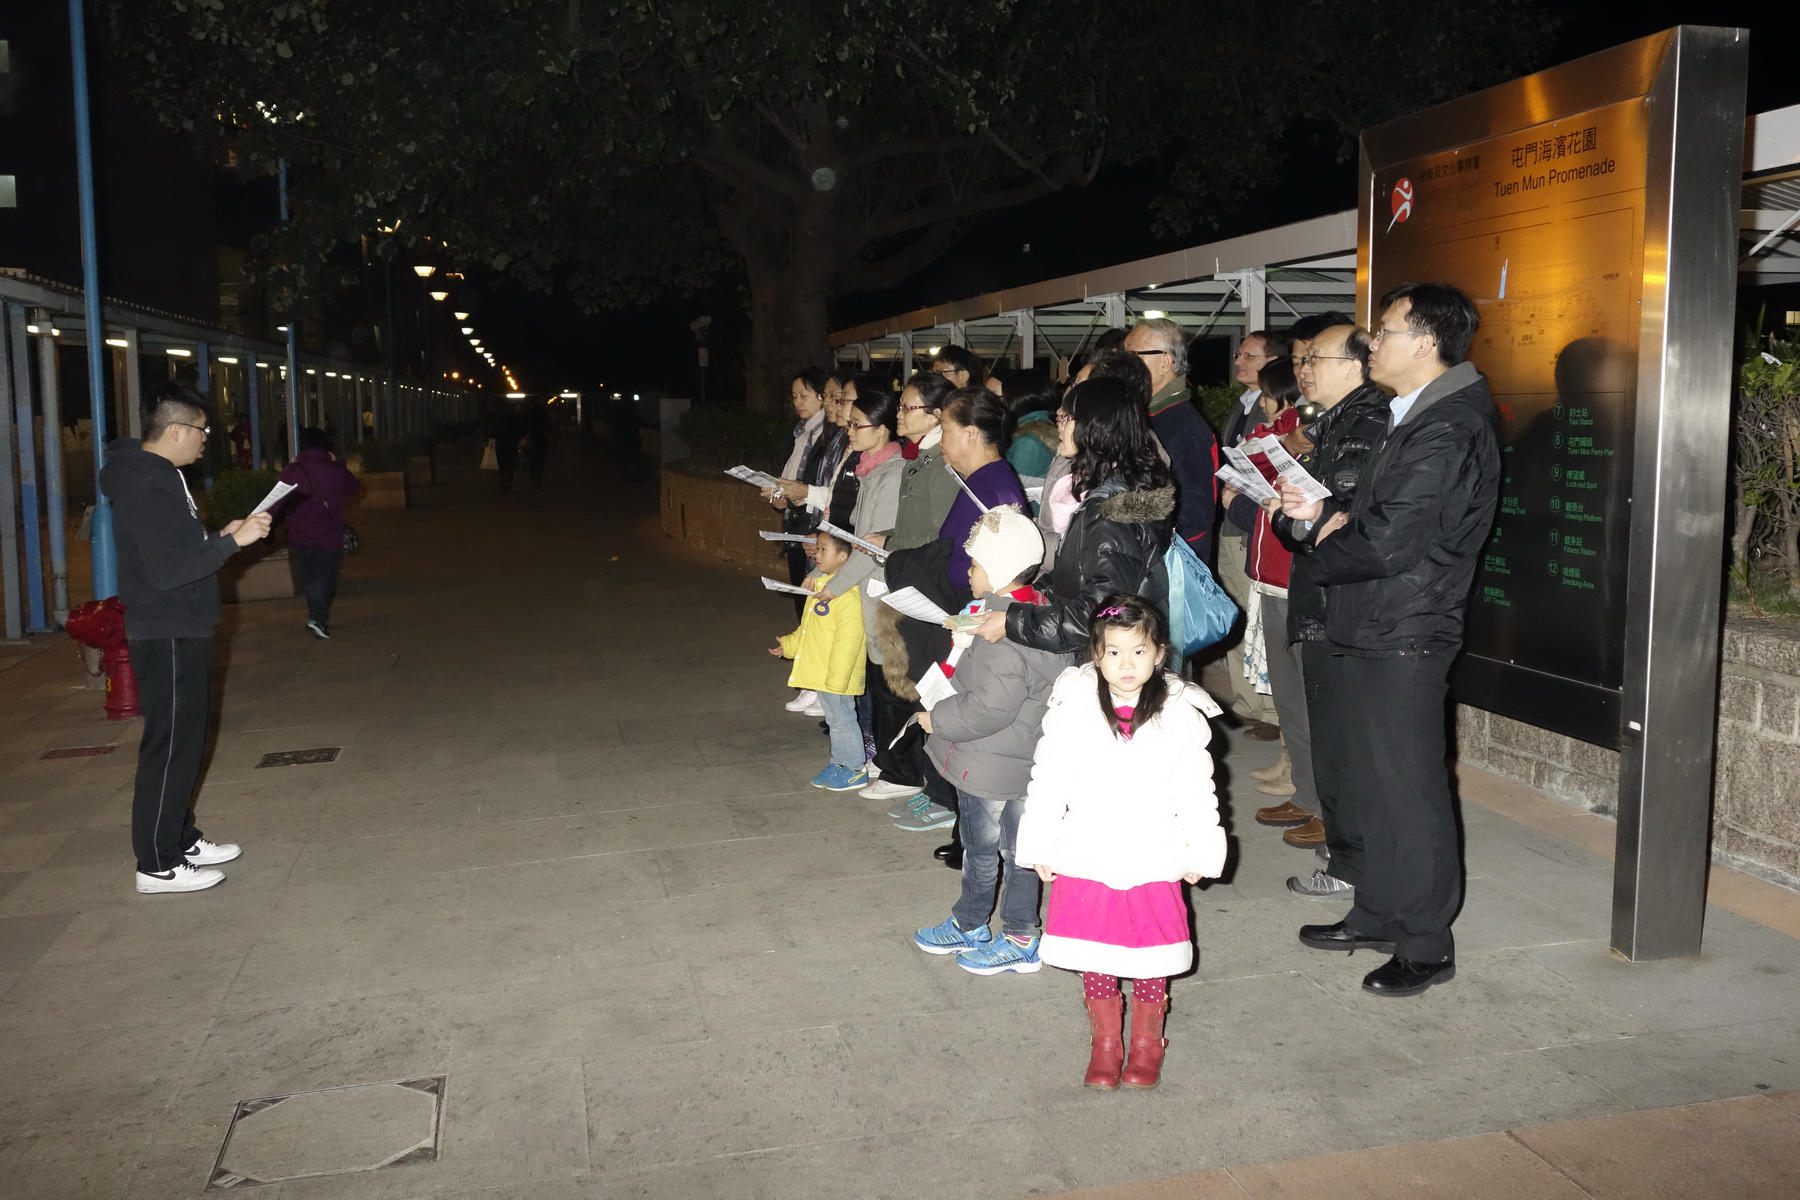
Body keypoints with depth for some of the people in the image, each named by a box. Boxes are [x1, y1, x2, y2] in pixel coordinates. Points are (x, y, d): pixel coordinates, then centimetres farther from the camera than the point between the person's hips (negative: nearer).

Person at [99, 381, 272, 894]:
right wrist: (232, 541, -24)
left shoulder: (162, 475, 13)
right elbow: (166, 570, -26)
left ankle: (182, 840, 29)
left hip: (182, 634, 10)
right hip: (167, 638, -10)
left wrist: (220, 536, 9)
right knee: (169, 746, -3)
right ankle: (158, 865, 6)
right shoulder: (145, 485, -20)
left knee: (183, 740, 17)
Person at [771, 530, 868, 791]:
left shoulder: (848, 595, -23)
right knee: (833, 719, 20)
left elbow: (847, 641, -25)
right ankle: (839, 763, 33)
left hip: (837, 674, -10)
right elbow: (807, 629, 22)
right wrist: (789, 645, 20)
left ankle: (856, 770, 15)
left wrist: (836, 677, -24)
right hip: (821, 673, 10)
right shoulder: (821, 585, 9)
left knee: (842, 719, 2)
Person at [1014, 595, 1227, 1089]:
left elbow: (1196, 789, 3)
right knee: (1094, 956, 11)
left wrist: (1201, 852, 5)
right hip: (1087, 857, 0)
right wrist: (1040, 848, 2)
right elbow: (1048, 779, 0)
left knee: (1151, 957, 11)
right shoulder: (1073, 707, -7)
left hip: (1153, 858, 0)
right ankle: (1104, 1043, 30)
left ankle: (1147, 1043, 32)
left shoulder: (1180, 714, -6)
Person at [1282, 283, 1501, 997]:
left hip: (1404, 642, -10)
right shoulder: (1415, 419, 15)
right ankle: (1376, 916, 32)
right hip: (1367, 632, 10)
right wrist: (1324, 513, 3)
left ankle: (1426, 945, 15)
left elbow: (1389, 542, -24)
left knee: (1408, 793, 1)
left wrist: (1325, 542, -6)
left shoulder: (1448, 434, -19)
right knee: (1363, 782, 18)